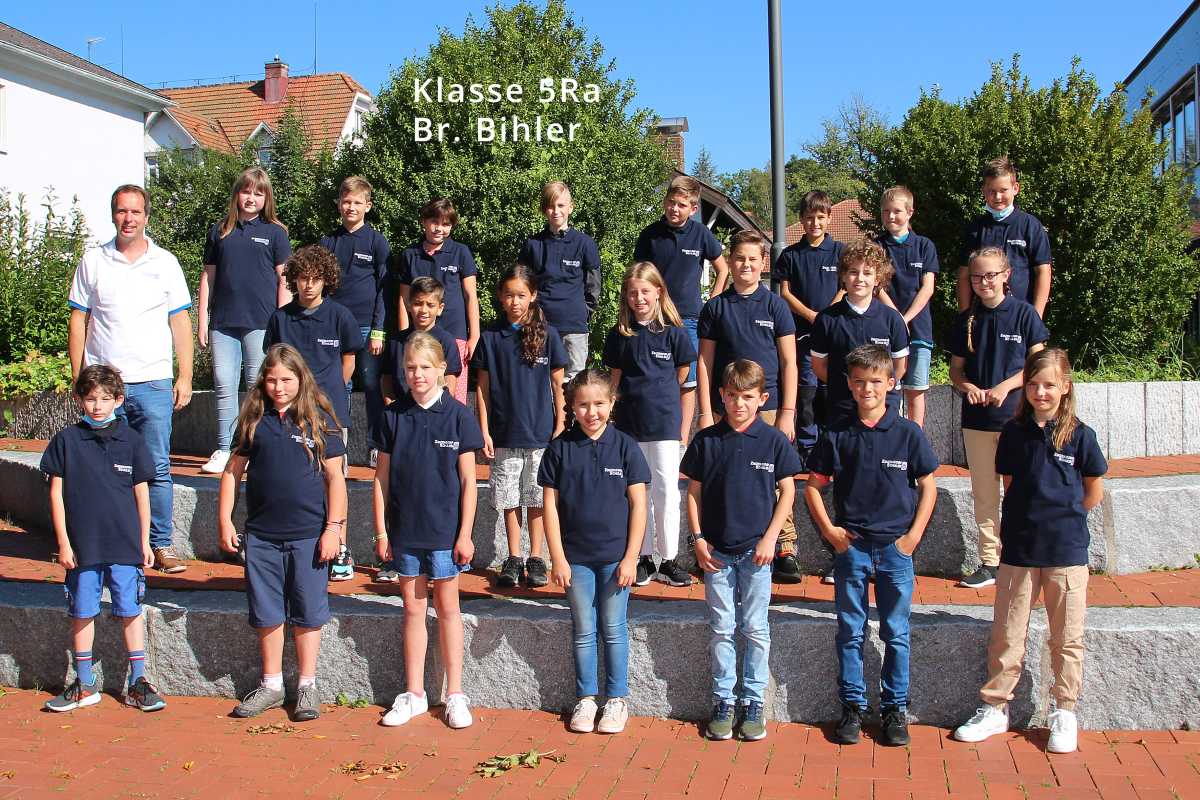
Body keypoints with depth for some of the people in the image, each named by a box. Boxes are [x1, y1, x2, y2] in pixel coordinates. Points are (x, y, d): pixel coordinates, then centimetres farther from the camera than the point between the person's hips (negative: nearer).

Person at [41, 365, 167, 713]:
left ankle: (138, 683, 14)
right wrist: (63, 542, -1)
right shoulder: (66, 440, 1)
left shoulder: (131, 440, 2)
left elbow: (141, 493, 6)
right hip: (82, 545, 1)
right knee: (82, 614, 9)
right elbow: (56, 493, 3)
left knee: (131, 612, 4)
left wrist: (144, 541, 6)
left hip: (125, 544, 0)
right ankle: (84, 685, 22)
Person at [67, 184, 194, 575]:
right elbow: (78, 320, 9)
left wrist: (185, 376, 1)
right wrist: (78, 377, 3)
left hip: (152, 383, 0)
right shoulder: (93, 261, 7)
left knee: (158, 469, -2)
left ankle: (161, 546, 6)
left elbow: (180, 322, 7)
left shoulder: (165, 263, 7)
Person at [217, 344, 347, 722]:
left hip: (308, 534, -2)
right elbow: (233, 470, 10)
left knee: (307, 613, 6)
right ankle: (271, 684, 25)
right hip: (261, 534, 3)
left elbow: (334, 476, -2)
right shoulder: (254, 419, 4)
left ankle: (307, 686, 19)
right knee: (266, 613, 11)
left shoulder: (319, 420, -3)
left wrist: (334, 527, -6)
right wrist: (224, 520, 5)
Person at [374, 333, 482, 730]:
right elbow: (382, 477, 5)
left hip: (445, 529, -2)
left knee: (447, 608, 7)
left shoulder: (458, 415, -6)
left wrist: (465, 533, -7)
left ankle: (455, 694, 16)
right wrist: (381, 530, 1)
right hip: (404, 529, 2)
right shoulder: (393, 416, 1)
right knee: (413, 608, 11)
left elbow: (467, 480, -4)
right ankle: (413, 694, 20)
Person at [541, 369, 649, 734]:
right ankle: (585, 697, 23)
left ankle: (617, 699, 20)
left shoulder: (625, 447, -4)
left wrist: (631, 557, -7)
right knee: (583, 631, 11)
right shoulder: (560, 448, -2)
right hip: (575, 555, 1)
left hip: (616, 555, -1)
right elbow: (550, 504, 0)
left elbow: (638, 504, -3)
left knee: (614, 629, 8)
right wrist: (557, 558, -4)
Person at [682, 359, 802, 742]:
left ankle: (753, 702, 15)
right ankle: (723, 701, 16)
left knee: (755, 629, 5)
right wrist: (698, 538, -2)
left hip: (756, 551, -1)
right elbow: (694, 492, 6)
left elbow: (787, 492, 1)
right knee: (721, 629, 7)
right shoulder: (706, 440, 1)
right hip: (716, 551, 1)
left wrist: (770, 538, -7)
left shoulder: (773, 441, -3)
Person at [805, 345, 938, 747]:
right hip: (851, 546, 1)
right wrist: (829, 530, -2)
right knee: (851, 633, 8)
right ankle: (852, 706, 18)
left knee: (896, 634, 7)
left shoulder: (908, 433, -2)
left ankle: (895, 708, 18)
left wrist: (914, 535, -3)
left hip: (896, 547, -1)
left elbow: (928, 488, 4)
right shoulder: (837, 435, 0)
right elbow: (813, 487, 8)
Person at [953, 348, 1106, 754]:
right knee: (1006, 634, 7)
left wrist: (1061, 519, 8)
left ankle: (1064, 713, 20)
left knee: (1067, 637, 8)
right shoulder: (1014, 432, 1)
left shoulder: (1079, 435, -5)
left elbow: (1094, 493, 5)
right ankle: (995, 708, 19)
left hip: (1067, 551, -2)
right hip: (1019, 549, 2)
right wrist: (1036, 518, 6)